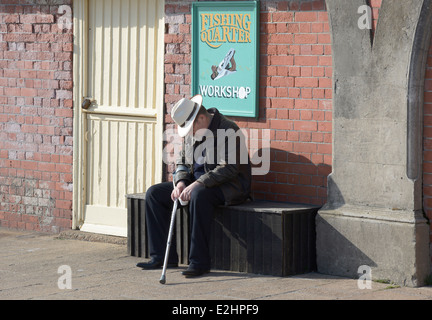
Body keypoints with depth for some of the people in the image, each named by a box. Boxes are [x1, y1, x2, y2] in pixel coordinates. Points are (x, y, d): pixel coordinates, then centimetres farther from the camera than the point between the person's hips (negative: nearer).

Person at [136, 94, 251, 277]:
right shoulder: (192, 132, 9)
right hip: (196, 183, 9)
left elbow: (229, 168, -25)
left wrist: (197, 184, -30)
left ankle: (199, 261, -35)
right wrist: (180, 182, -6)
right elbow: (182, 161, 16)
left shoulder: (228, 131, -18)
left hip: (228, 186, -9)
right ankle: (163, 257, -3)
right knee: (154, 193, -3)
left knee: (199, 195, -40)